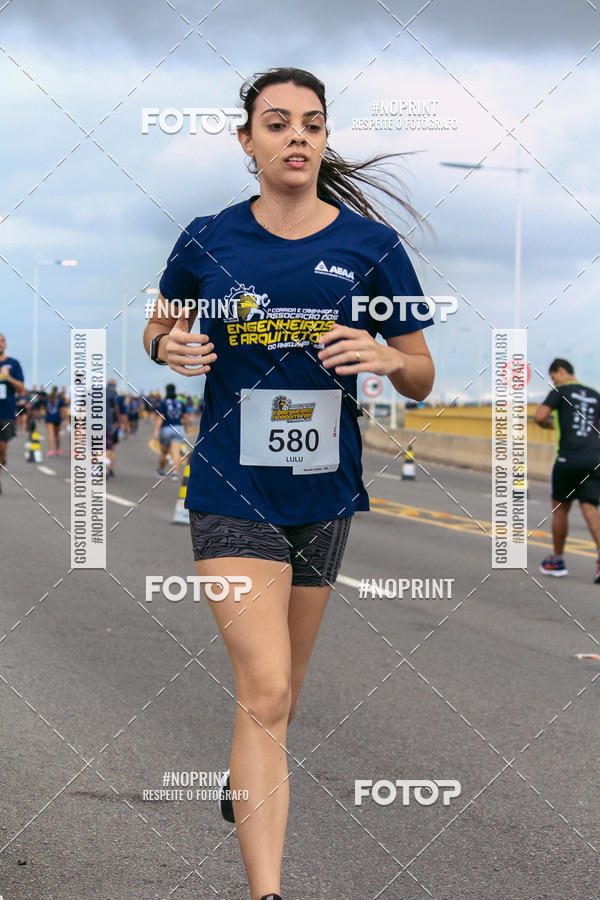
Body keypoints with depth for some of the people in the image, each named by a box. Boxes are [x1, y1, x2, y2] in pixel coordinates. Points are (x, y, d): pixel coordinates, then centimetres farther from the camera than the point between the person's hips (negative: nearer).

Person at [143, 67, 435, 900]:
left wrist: (387, 358, -20)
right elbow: (160, 327, 15)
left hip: (324, 493, 3)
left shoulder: (371, 245, -3)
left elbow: (422, 380, 3)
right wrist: (170, 346, -9)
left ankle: (246, 773, 52)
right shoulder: (208, 240, -3)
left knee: (280, 687, 19)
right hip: (231, 491, -2)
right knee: (266, 690, -14)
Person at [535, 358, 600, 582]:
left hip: (568, 457, -4)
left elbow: (539, 417, -10)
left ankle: (557, 561, 22)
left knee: (560, 508, 12)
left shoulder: (561, 391, 1)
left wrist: (547, 421, 12)